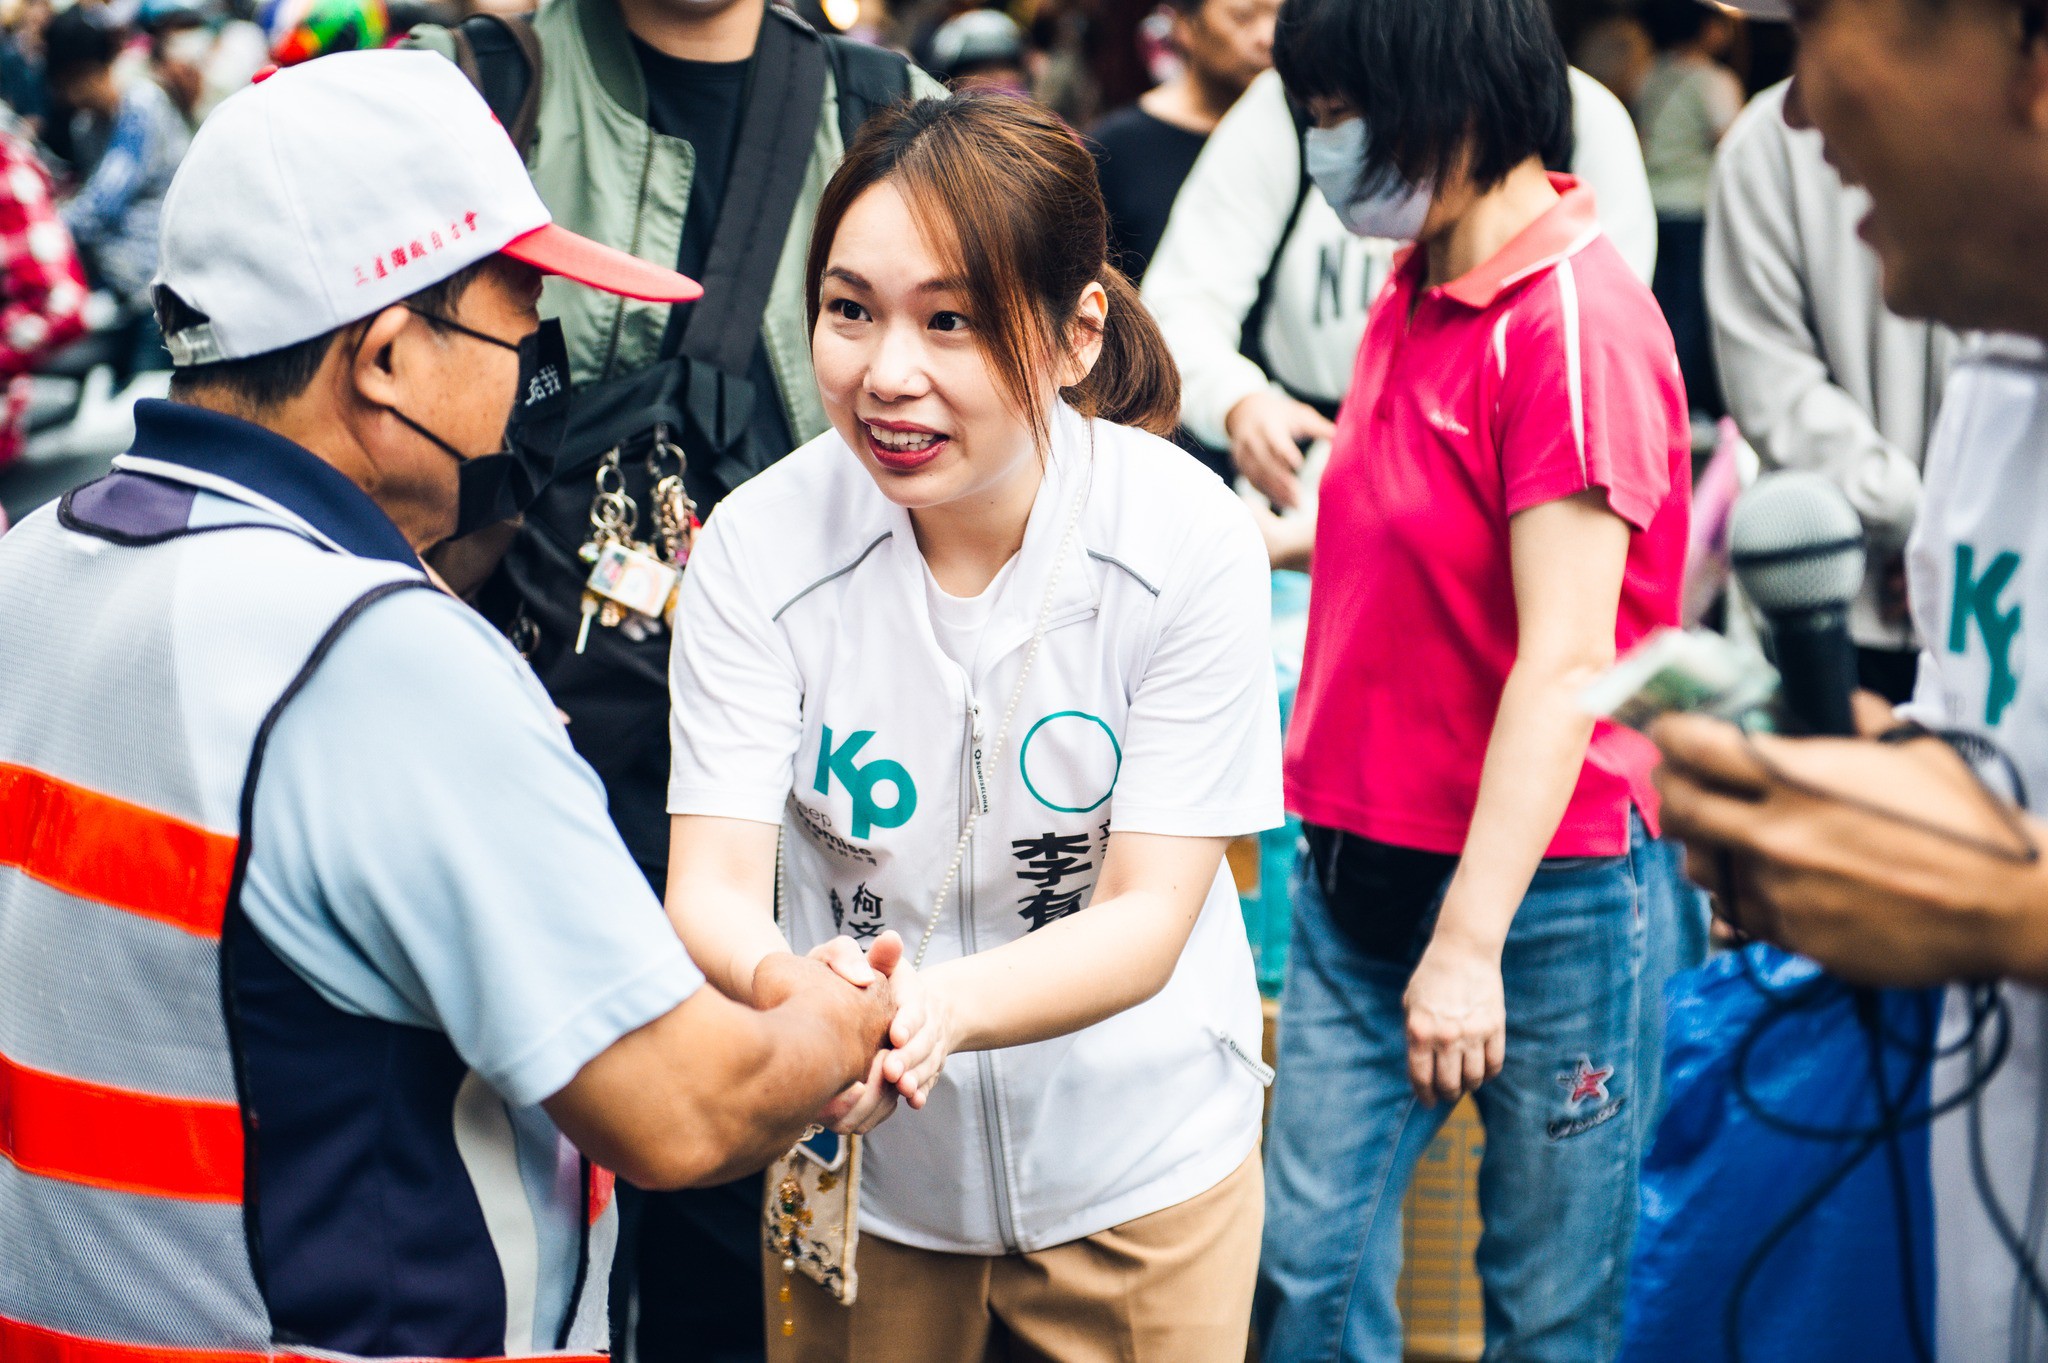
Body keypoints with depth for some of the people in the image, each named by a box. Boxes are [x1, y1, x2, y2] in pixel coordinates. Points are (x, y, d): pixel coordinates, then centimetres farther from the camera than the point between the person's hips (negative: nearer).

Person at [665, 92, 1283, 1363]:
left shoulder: (1192, 543, -19)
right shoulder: (759, 546, -16)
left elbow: (1150, 916, -20)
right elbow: (711, 885, -18)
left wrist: (946, 1002, -41)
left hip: (1137, 1165, -1)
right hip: (856, 1173, 1)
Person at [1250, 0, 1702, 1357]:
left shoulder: (1576, 324, -17)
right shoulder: (1411, 295, 8)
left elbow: (1564, 660, -21)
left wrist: (1469, 939, -22)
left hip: (1546, 888, -7)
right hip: (1362, 874, 8)